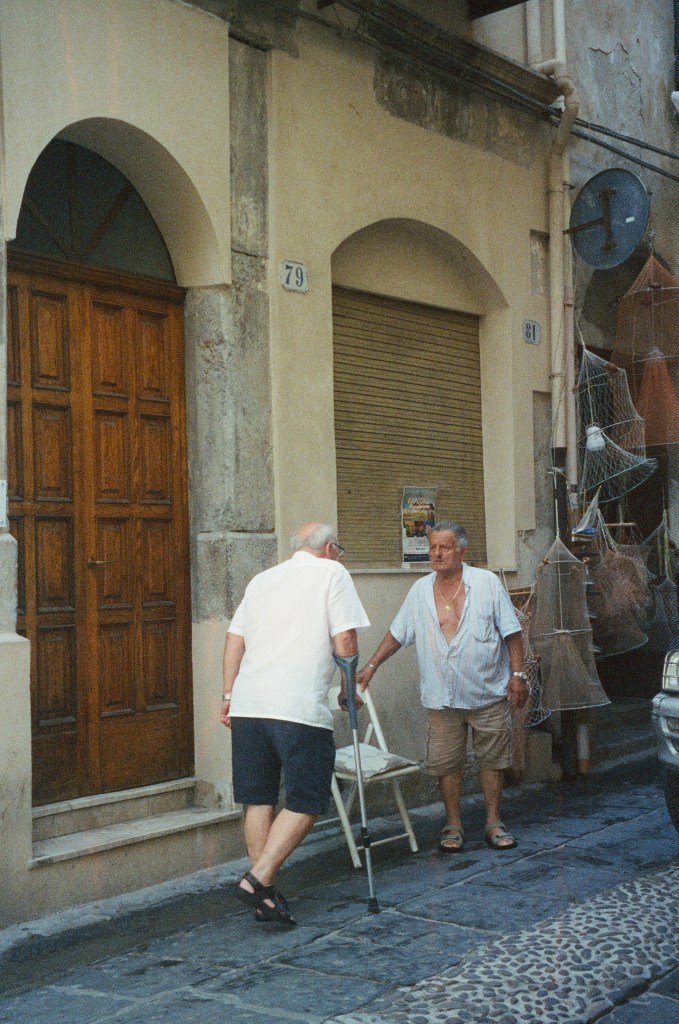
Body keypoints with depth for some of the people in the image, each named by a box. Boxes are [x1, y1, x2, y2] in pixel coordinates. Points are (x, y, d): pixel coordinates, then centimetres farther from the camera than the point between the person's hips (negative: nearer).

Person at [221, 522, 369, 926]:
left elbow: (235, 639, 17)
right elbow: (344, 639, -3)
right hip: (301, 708, -6)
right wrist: (348, 689, 10)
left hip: (248, 705, 6)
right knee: (307, 802, 3)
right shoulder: (332, 573, 5)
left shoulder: (262, 579, 21)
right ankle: (259, 878, -9)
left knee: (259, 800, 12)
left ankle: (265, 896, 15)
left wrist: (229, 694, 20)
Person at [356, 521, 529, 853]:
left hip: (488, 692, -1)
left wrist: (517, 674, -5)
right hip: (441, 698, 2)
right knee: (446, 764, 3)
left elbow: (511, 632, 1)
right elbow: (397, 634, 12)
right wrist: (370, 667, 7)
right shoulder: (420, 590, 6)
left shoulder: (487, 583, -2)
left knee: (492, 759, 6)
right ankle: (453, 826, 16)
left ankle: (493, 823, 19)